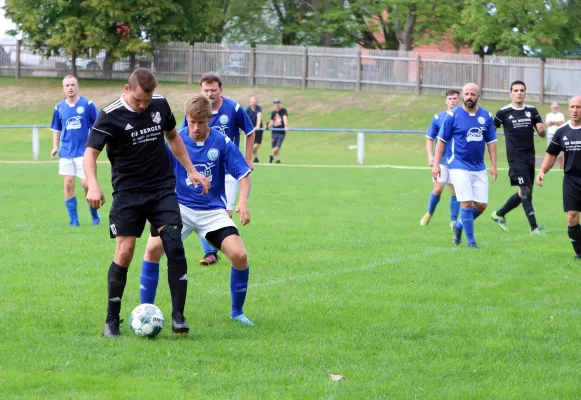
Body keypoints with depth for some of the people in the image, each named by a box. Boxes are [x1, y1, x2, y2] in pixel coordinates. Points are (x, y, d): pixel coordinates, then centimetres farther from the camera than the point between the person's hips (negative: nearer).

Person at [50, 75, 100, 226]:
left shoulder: (87, 104, -3)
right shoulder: (59, 108, 7)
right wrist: (55, 147, 4)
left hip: (84, 150, -3)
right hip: (66, 152, 3)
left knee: (86, 183, -8)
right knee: (68, 184, -1)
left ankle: (94, 214, 14)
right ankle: (73, 219, 8)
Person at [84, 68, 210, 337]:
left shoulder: (160, 105, 1)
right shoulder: (110, 116, -13)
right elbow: (90, 153, -19)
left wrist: (191, 171, 16)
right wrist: (93, 185, -36)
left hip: (162, 189, 3)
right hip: (128, 192, -3)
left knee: (175, 247, -11)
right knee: (124, 253, -8)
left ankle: (178, 316, -5)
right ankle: (112, 320, 6)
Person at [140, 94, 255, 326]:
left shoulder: (222, 143, -6)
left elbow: (243, 174, -2)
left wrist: (242, 202, -18)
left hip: (213, 211, 0)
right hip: (180, 208, 0)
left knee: (239, 256, -16)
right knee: (153, 248, -22)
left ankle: (237, 312, 8)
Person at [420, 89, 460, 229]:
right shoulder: (438, 118, 3)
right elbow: (430, 138, 8)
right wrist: (430, 156, -4)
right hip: (442, 159, 0)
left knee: (455, 191, 0)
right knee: (438, 189, -6)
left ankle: (454, 221, 7)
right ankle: (429, 213, 17)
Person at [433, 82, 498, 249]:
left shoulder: (486, 116, 5)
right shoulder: (453, 115, -5)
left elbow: (491, 142, 10)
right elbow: (441, 141, -1)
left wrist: (494, 165, 3)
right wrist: (436, 164, -6)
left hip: (479, 168, 4)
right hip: (459, 167, -4)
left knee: (481, 205, 3)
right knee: (466, 203, -10)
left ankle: (459, 226, 29)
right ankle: (471, 241, 1)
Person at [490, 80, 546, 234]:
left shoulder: (532, 111, 8)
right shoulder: (503, 112, -4)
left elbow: (542, 134, 9)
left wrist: (542, 129, -14)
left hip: (530, 157, 6)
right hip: (516, 158, -6)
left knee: (523, 194, 11)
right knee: (525, 191, -14)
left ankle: (498, 215, 30)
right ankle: (534, 227, -13)